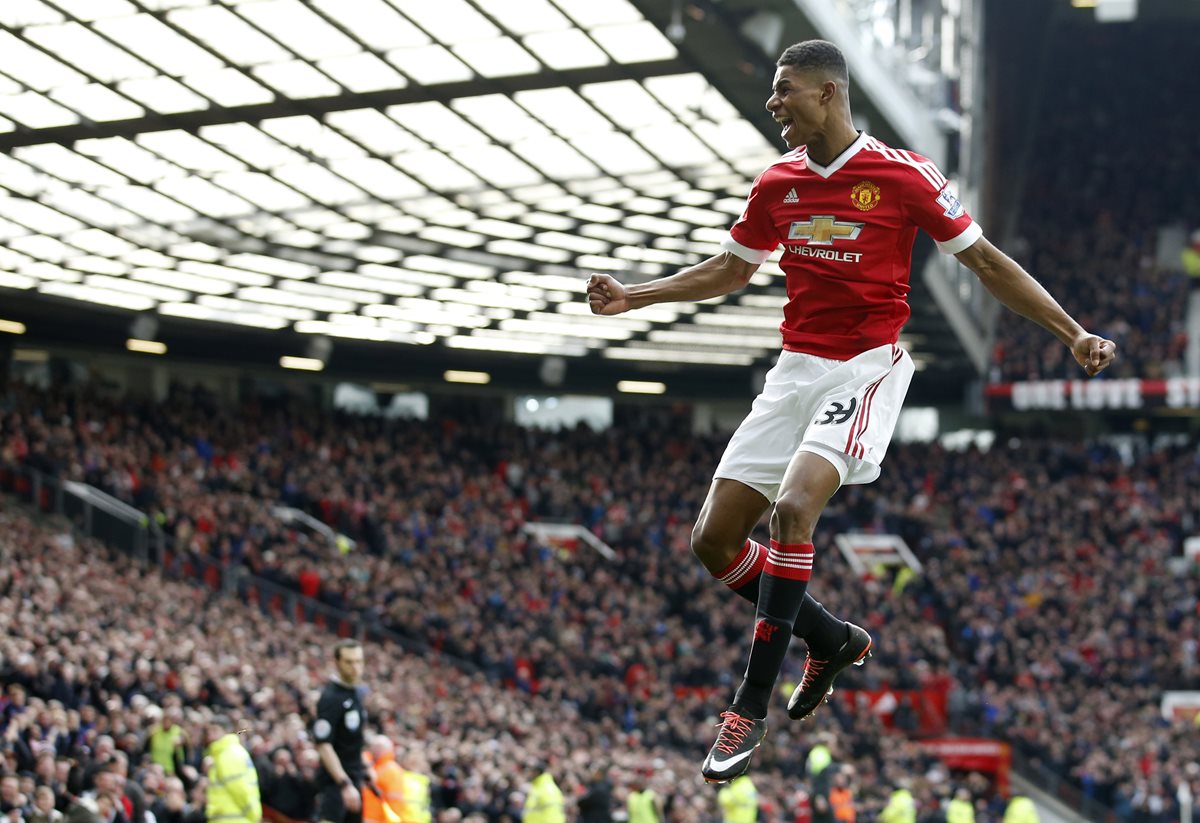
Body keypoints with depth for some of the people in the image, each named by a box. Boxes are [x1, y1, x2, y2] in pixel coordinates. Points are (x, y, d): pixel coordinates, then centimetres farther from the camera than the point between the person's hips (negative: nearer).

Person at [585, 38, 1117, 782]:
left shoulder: (904, 175, -8)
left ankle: (753, 706, -20)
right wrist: (630, 296, 17)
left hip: (868, 367, -6)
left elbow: (986, 261, -1)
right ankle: (833, 639, 23)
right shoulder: (778, 183, 7)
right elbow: (730, 271, 23)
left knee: (793, 506, -29)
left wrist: (1073, 333, -5)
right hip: (797, 367, 6)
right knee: (715, 539, -1)